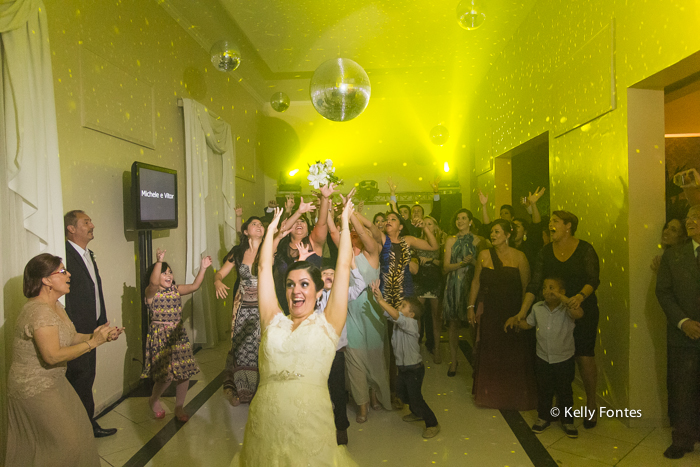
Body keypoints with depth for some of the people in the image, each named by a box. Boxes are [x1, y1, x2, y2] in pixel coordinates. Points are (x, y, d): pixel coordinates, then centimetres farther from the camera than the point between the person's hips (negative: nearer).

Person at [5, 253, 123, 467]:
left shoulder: (55, 305, 4)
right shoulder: (39, 311, -27)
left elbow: (67, 337, 6)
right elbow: (53, 356, -31)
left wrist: (98, 336, -8)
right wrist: (93, 342, -26)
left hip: (53, 381, 9)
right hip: (35, 389, -9)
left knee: (77, 431, 14)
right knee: (66, 441, 1)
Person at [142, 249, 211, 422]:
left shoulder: (176, 289, 7)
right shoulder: (151, 292, -8)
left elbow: (194, 286, -4)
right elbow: (153, 282, -30)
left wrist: (202, 268, -17)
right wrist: (159, 261, -46)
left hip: (179, 335, 5)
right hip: (160, 336, -5)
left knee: (185, 371, 5)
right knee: (166, 374, -5)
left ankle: (179, 407, 24)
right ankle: (154, 400, 28)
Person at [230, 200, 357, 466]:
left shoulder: (327, 323, 2)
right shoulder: (274, 322, 8)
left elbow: (343, 266, 0)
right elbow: (264, 268, 10)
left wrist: (345, 222, 6)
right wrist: (272, 227, 18)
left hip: (310, 429, -2)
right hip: (264, 426, 3)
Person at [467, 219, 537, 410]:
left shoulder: (519, 257, -6)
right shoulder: (484, 255, 1)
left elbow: (526, 287, -3)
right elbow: (476, 282, 5)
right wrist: (471, 306, 3)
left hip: (513, 313, -2)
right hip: (490, 312, 2)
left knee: (514, 356, 6)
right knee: (489, 354, 10)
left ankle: (515, 396, 25)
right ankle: (490, 394, 27)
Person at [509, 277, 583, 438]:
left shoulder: (566, 309, -15)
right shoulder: (537, 308, -2)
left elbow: (579, 313, -39)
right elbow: (528, 324, 14)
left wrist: (560, 297, -38)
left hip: (564, 359, -3)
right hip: (543, 358, 3)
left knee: (565, 392, 12)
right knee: (543, 390, 15)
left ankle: (567, 421, 30)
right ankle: (543, 418, 33)